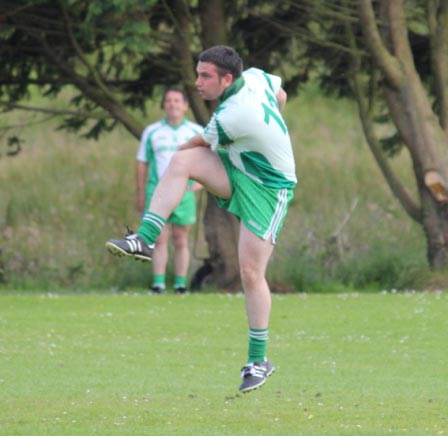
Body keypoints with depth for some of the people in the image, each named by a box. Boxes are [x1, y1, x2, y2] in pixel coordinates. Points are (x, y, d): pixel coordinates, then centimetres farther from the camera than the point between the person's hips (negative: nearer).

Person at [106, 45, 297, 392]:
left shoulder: (232, 116, -30)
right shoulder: (254, 77, -7)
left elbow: (202, 142, -8)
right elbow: (281, 95, 15)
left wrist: (184, 145, 14)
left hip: (268, 191, -9)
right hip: (238, 172, 9)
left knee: (251, 273, -7)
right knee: (181, 161, -16)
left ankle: (258, 361, 5)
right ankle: (145, 240, -20)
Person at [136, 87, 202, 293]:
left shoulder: (197, 132, 6)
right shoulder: (151, 132, 7)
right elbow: (142, 163, 9)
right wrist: (140, 194, 4)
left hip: (184, 193, 0)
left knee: (181, 241, 3)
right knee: (160, 239, -6)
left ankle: (180, 284, 6)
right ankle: (158, 282, -8)